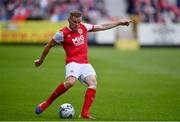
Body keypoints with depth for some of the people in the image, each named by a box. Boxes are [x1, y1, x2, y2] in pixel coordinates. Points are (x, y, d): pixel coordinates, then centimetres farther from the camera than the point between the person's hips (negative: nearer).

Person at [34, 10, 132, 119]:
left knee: (93, 82, -20)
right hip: (73, 63, -5)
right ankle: (47, 103, -15)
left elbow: (102, 26, 22)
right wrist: (41, 60, 18)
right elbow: (49, 46, 9)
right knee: (70, 82, -32)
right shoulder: (62, 33, -3)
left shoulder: (84, 27, 12)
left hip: (85, 64, 5)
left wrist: (120, 22, 23)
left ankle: (85, 113, -23)